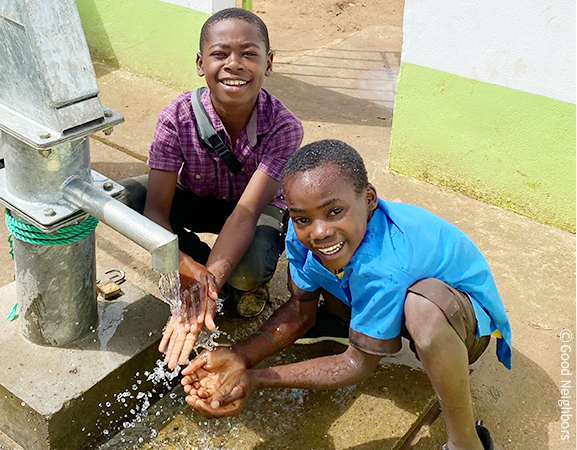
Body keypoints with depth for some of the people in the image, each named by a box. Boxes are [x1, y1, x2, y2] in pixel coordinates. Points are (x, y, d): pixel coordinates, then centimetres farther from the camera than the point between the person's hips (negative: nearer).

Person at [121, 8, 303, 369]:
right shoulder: (177, 117, -28)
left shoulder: (284, 127, -30)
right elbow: (156, 208, -30)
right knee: (124, 195, -27)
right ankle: (212, 271, -8)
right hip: (194, 202, 2)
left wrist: (209, 285, -51)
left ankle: (246, 282, 5)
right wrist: (185, 266, -51)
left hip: (257, 207, -2)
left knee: (250, 269, -35)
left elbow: (246, 213, -37)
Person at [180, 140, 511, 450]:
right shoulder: (304, 232, -19)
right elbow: (301, 310, -5)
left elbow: (359, 365, -26)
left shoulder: (383, 266, -40)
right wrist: (241, 356, -22)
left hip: (466, 321, -6)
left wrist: (255, 380, -28)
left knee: (424, 303, -42)